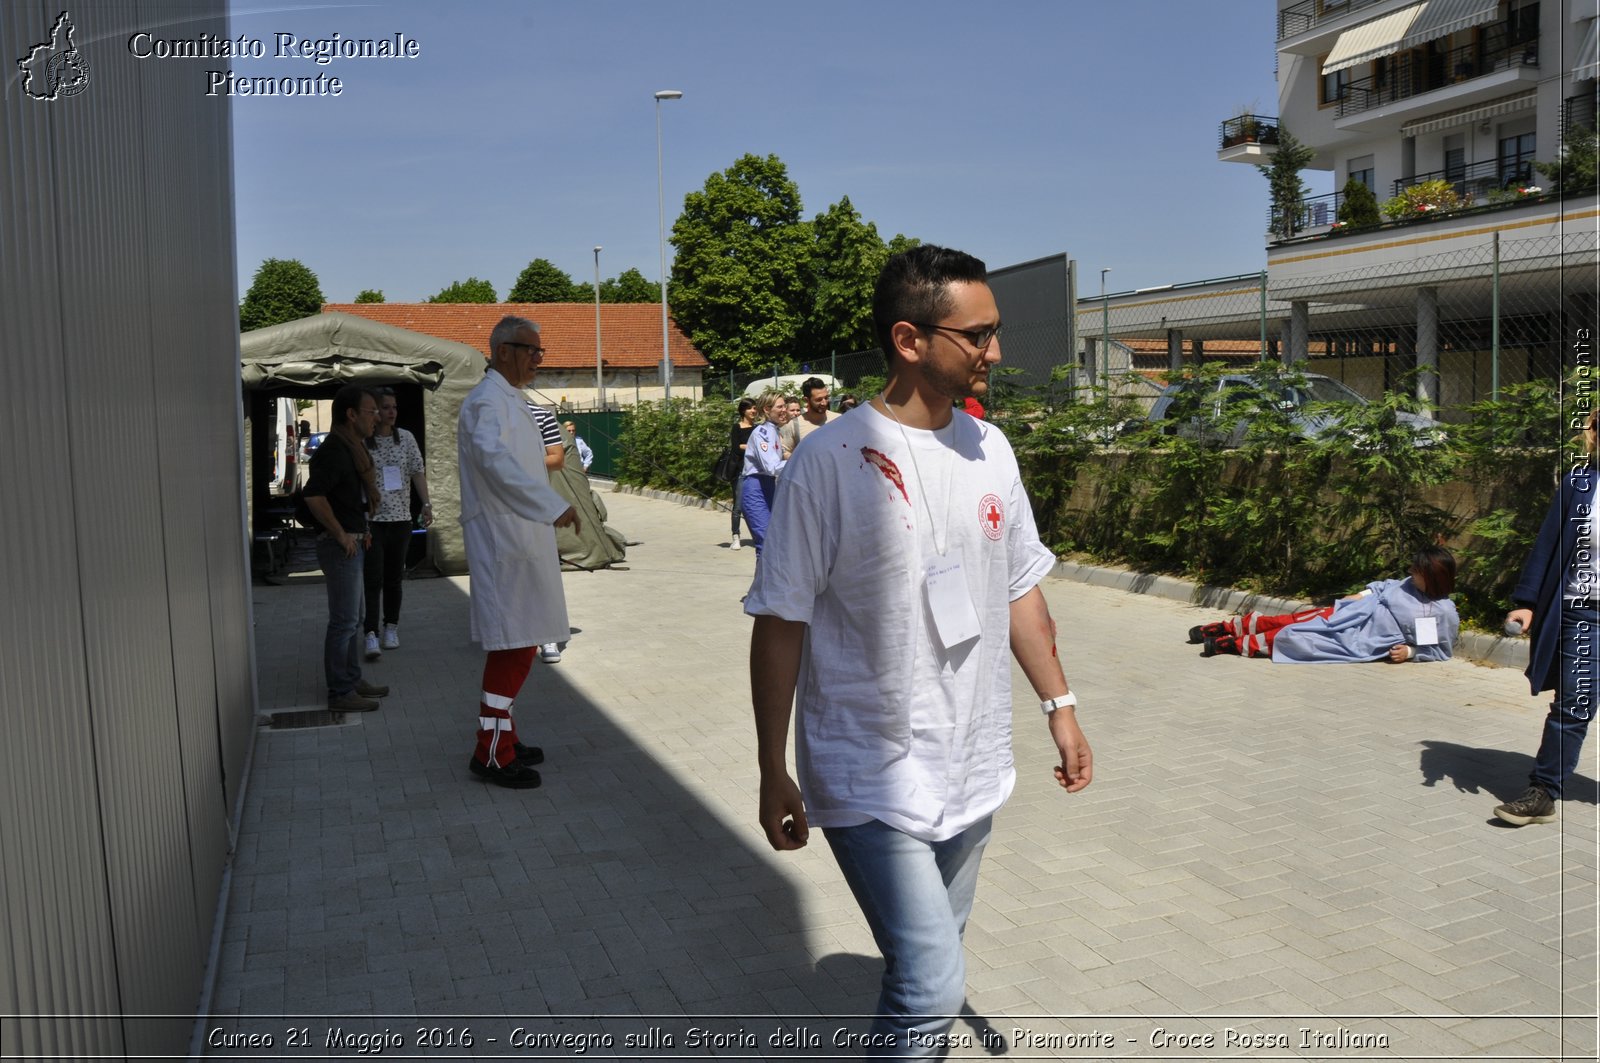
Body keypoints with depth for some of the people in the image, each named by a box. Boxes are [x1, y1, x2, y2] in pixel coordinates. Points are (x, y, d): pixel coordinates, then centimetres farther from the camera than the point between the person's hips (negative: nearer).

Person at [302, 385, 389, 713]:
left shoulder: (351, 448, 14)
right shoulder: (333, 450, -17)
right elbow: (313, 495, -28)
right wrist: (341, 535, -21)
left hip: (352, 544, 10)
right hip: (340, 546, -10)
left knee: (352, 619, 17)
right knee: (344, 621, -4)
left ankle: (352, 680, 27)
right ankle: (340, 693, 3)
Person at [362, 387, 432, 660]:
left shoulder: (406, 438, 5)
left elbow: (418, 472, 4)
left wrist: (426, 505, -6)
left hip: (400, 518, 3)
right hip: (370, 519, -3)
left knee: (394, 578, 12)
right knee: (373, 579, -9)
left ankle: (391, 628, 23)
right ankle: (371, 635, -10)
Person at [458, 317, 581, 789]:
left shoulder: (511, 400, 19)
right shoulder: (488, 400, -13)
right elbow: (495, 460, -31)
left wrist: (547, 529, 26)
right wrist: (554, 506, -34)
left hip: (521, 537, 10)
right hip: (503, 542, -10)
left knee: (515, 644, 15)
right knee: (512, 644, -7)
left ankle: (502, 738, 26)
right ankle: (491, 754, 0)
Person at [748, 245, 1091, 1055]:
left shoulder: (990, 450, 3)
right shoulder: (832, 460, -16)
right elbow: (780, 623, -12)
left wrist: (1059, 706, 10)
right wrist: (773, 773, -9)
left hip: (974, 769, 6)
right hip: (873, 780, -6)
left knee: (928, 965, 19)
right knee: (932, 987, -8)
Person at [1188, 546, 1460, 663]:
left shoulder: (1444, 614, -10)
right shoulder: (1412, 584, 6)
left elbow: (1442, 651, -4)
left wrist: (1410, 651, -16)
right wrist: (1362, 594, 7)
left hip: (1364, 641, -5)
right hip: (1357, 612, 5)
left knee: (1292, 639, -14)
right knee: (1290, 622, -6)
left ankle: (1235, 645, -5)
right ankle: (1229, 627, 4)